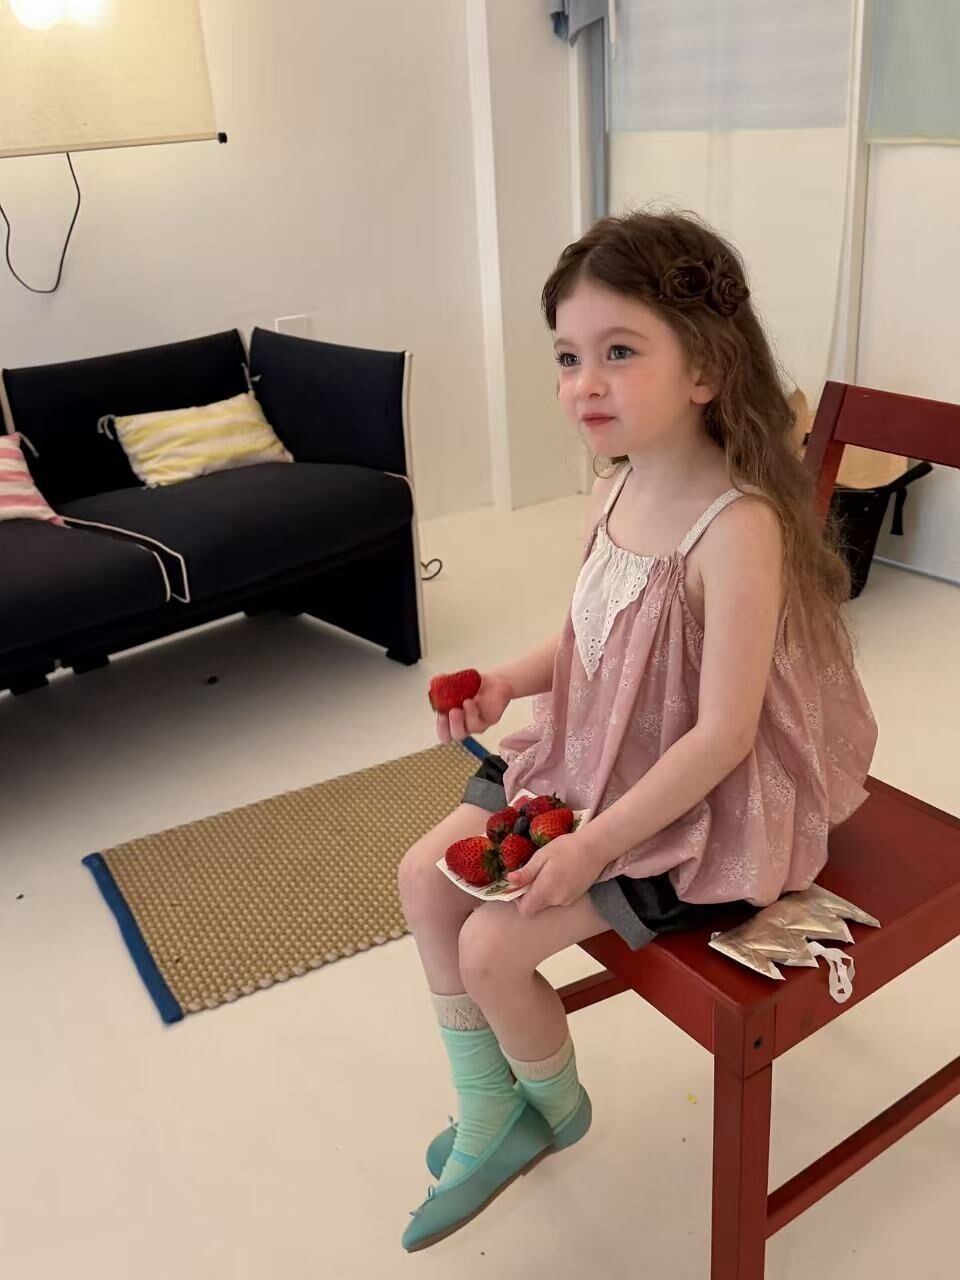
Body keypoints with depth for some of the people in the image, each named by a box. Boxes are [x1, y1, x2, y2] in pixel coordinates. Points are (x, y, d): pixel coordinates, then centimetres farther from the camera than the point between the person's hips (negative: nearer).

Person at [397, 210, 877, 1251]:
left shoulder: (738, 528, -29)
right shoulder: (615, 485, -3)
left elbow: (722, 735, -27)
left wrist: (594, 845, -22)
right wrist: (510, 682, -6)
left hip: (699, 811, -8)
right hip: (588, 759, 9)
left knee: (494, 947, -10)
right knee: (426, 880, 7)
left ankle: (556, 1109, 27)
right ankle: (488, 1125, 25)